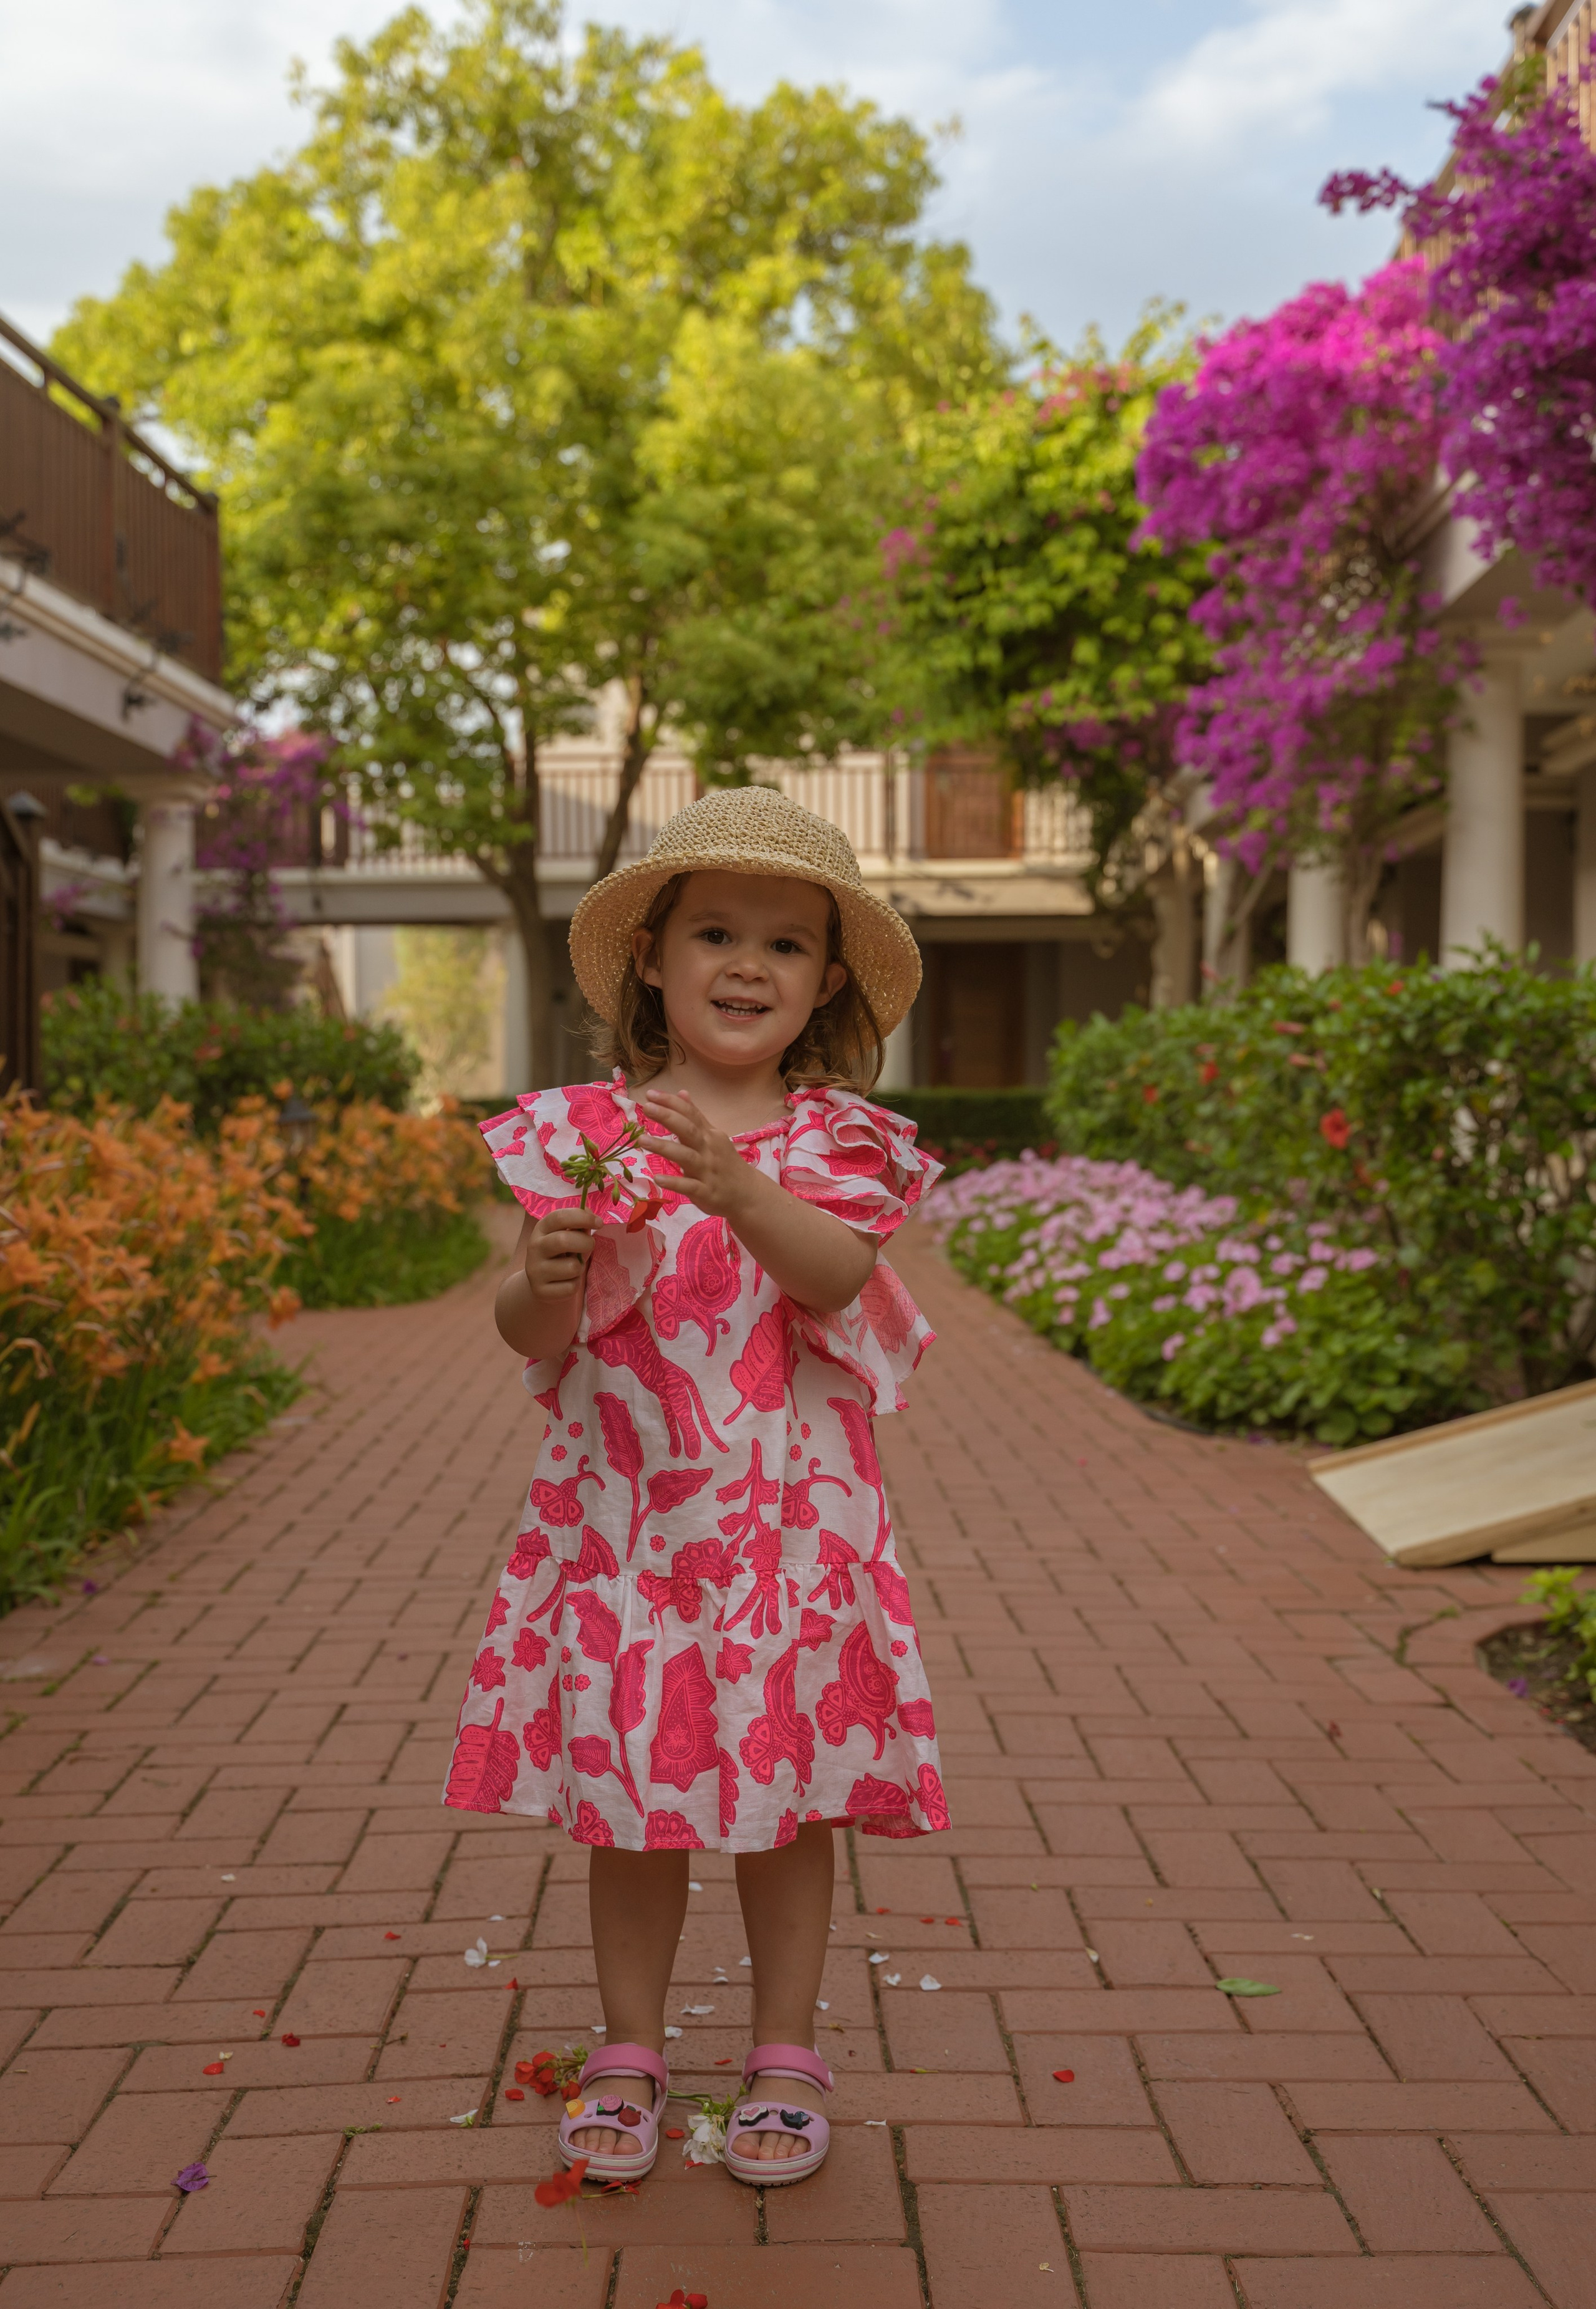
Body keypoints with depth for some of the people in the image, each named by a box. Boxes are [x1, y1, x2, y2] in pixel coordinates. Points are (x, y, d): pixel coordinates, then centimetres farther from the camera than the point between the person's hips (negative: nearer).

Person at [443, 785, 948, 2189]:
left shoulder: (835, 1137, 0)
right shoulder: (584, 1130, 0)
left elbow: (836, 1277, -19)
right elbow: (530, 1336, -4)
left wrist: (739, 1189, -36)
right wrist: (546, 1280, -27)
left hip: (788, 1515, 0)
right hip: (624, 1508, 1)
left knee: (784, 1786, 9)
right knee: (625, 1786, 10)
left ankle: (785, 2057, 28)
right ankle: (629, 2054, 29)